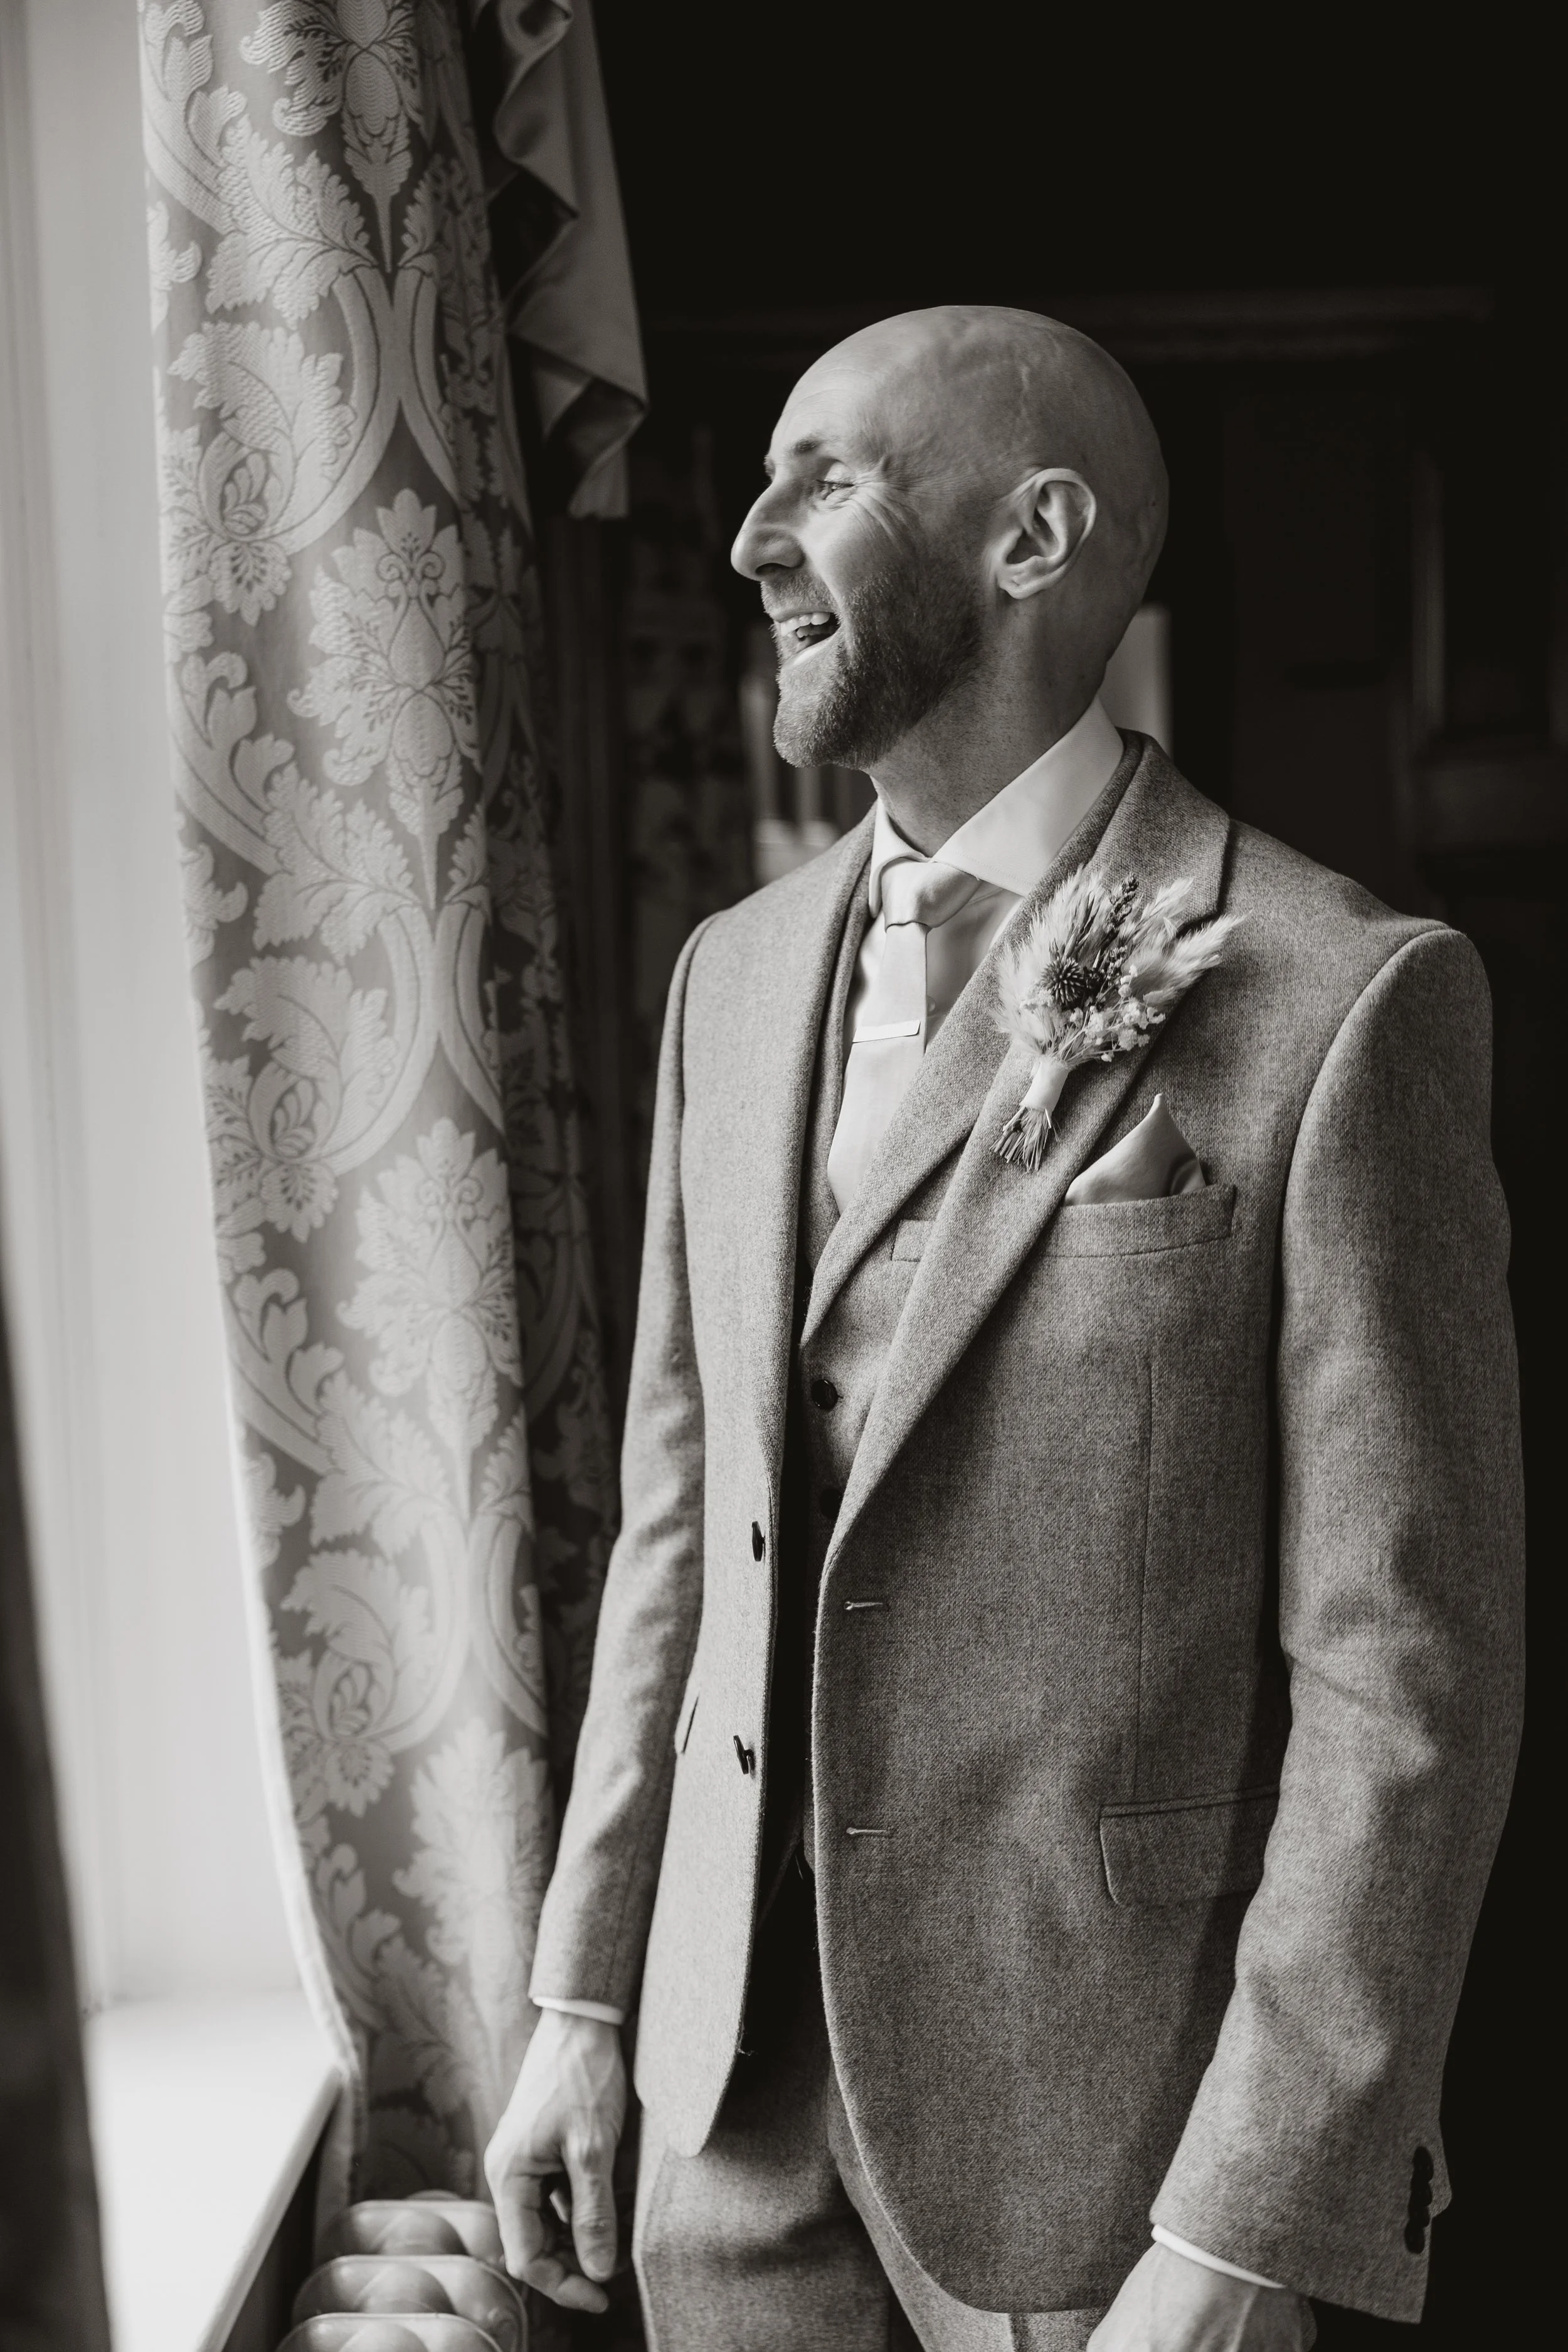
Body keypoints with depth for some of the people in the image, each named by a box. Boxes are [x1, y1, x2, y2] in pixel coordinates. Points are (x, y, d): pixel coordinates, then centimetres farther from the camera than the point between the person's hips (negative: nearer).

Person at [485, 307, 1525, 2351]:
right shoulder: (740, 975, 5)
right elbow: (684, 1513, 10)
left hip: (1104, 2094, -5)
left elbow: (1405, 1678, -15)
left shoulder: (1338, 1005, -15)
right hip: (734, 2063, 6)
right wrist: (585, 1994, 9)